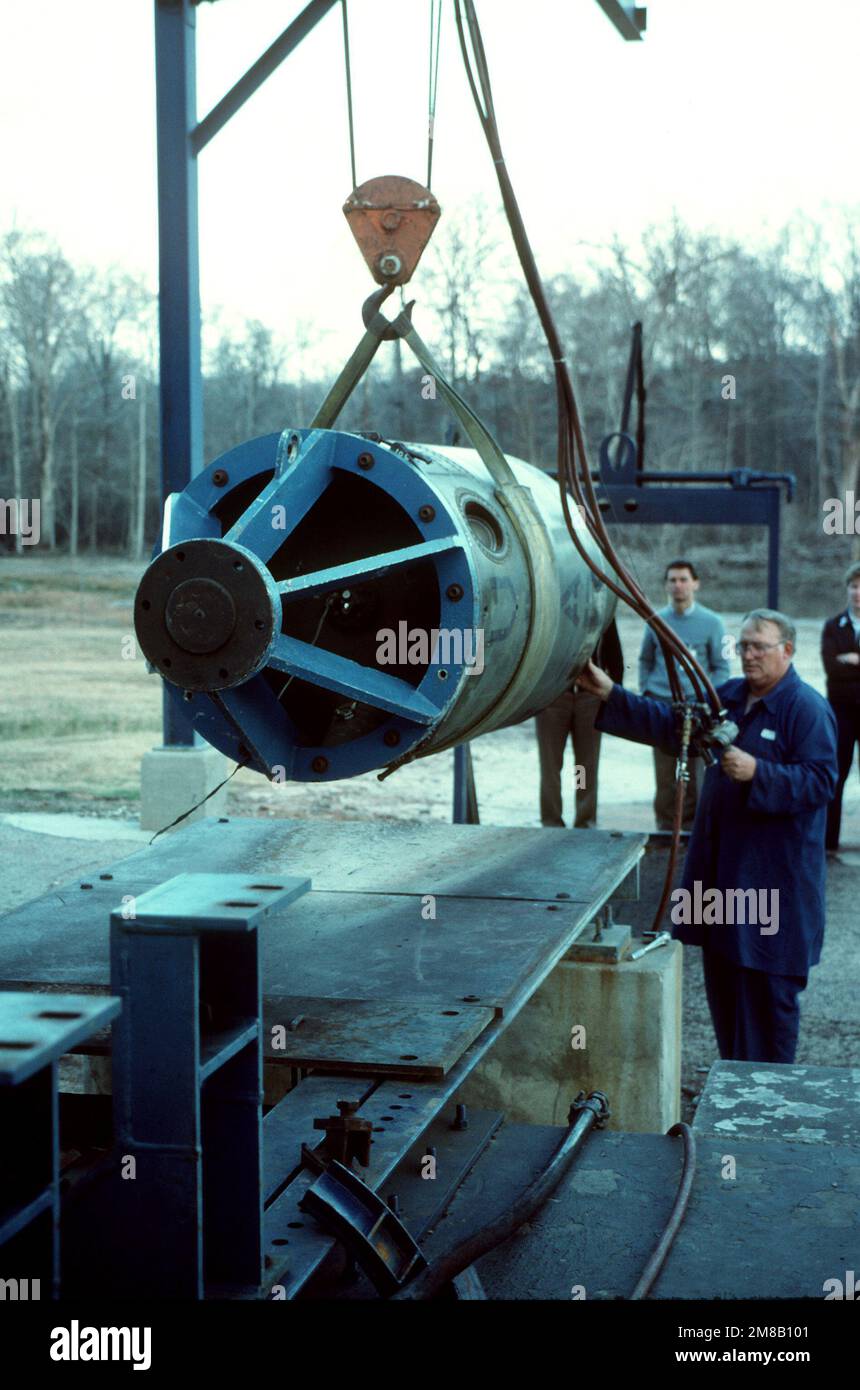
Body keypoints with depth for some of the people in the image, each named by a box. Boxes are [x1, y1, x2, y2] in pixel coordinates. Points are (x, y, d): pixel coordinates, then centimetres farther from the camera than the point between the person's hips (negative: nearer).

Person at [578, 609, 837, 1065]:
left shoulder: (808, 709, -11)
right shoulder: (728, 697, 11)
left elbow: (821, 780, -17)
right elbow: (670, 725, 10)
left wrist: (757, 773, -27)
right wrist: (610, 695, 2)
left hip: (773, 874, -8)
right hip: (721, 866, 8)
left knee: (768, 984, -1)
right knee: (721, 974, 15)